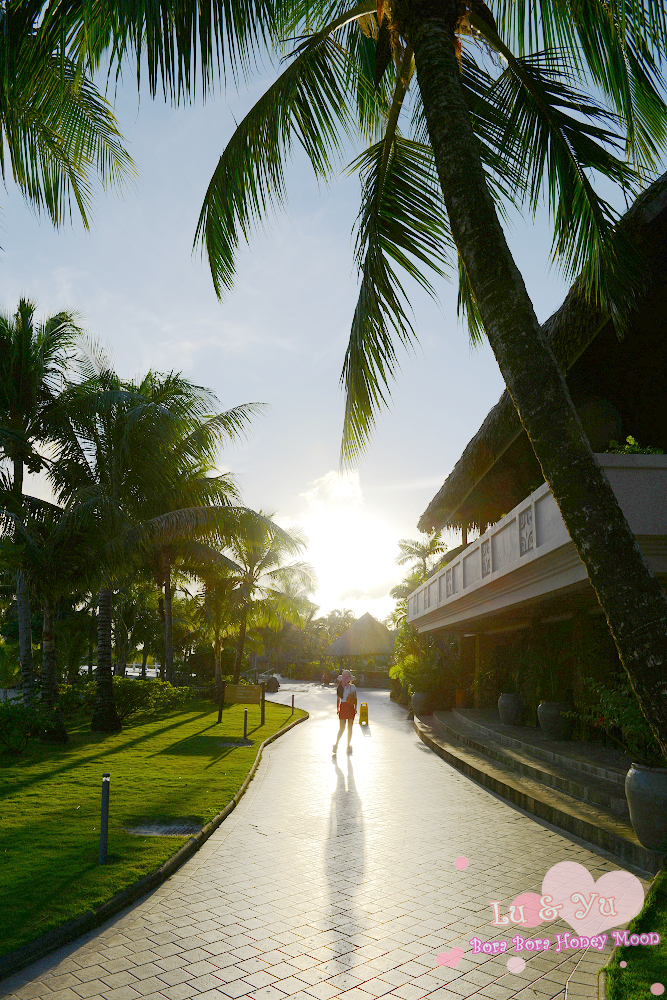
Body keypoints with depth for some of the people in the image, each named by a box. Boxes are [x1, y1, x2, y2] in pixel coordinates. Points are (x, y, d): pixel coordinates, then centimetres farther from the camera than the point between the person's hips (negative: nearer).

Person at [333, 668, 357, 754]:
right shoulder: (352, 687, -9)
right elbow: (355, 699, -7)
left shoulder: (339, 687, 2)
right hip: (350, 707, -3)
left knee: (341, 727, 8)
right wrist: (355, 708, 2)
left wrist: (337, 708, 13)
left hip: (342, 707, 3)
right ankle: (348, 746, 12)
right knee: (350, 728, 7)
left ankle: (336, 743, -6)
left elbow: (338, 699, 6)